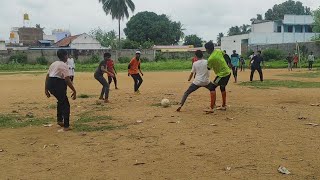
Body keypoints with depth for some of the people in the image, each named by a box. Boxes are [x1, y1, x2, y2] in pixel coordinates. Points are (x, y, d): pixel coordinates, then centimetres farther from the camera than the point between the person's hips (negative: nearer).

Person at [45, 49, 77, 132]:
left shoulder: (53, 64, 19)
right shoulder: (64, 65, -6)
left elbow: (47, 76, 19)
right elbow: (67, 79, -16)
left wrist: (46, 89, 24)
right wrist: (74, 91, -14)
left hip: (50, 84, 9)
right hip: (58, 85, -9)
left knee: (61, 100, 29)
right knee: (65, 104, -1)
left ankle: (59, 120, 33)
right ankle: (66, 126, -2)